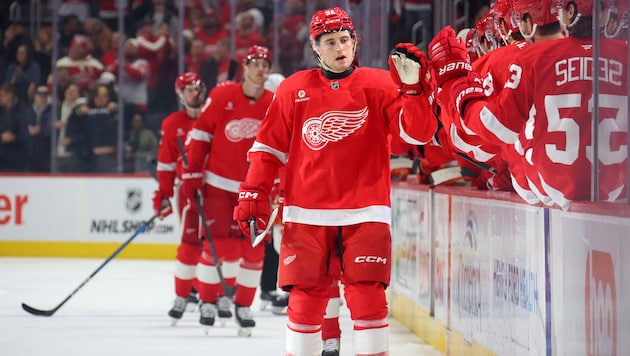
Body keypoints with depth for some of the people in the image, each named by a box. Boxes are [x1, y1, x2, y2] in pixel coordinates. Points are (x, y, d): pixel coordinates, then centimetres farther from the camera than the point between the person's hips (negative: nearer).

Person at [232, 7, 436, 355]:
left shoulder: (380, 85, 2)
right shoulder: (294, 89, 7)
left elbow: (419, 133, -7)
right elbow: (269, 147, 10)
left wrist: (413, 87, -20)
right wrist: (253, 194, 3)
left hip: (364, 212, -1)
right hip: (307, 215, 1)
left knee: (367, 296, -6)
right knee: (306, 299, 2)